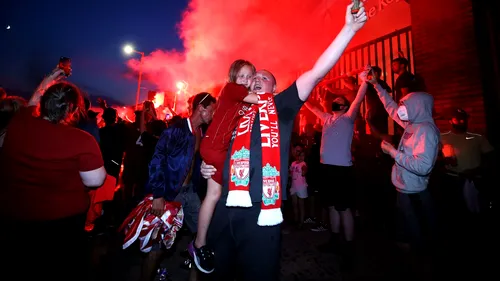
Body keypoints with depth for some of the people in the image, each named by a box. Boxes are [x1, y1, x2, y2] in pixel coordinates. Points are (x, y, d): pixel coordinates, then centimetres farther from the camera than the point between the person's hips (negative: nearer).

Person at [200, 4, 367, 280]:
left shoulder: (281, 107, 6)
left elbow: (317, 72, -3)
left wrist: (349, 28, -7)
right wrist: (208, 167, 6)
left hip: (261, 210, -4)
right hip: (226, 207, 4)